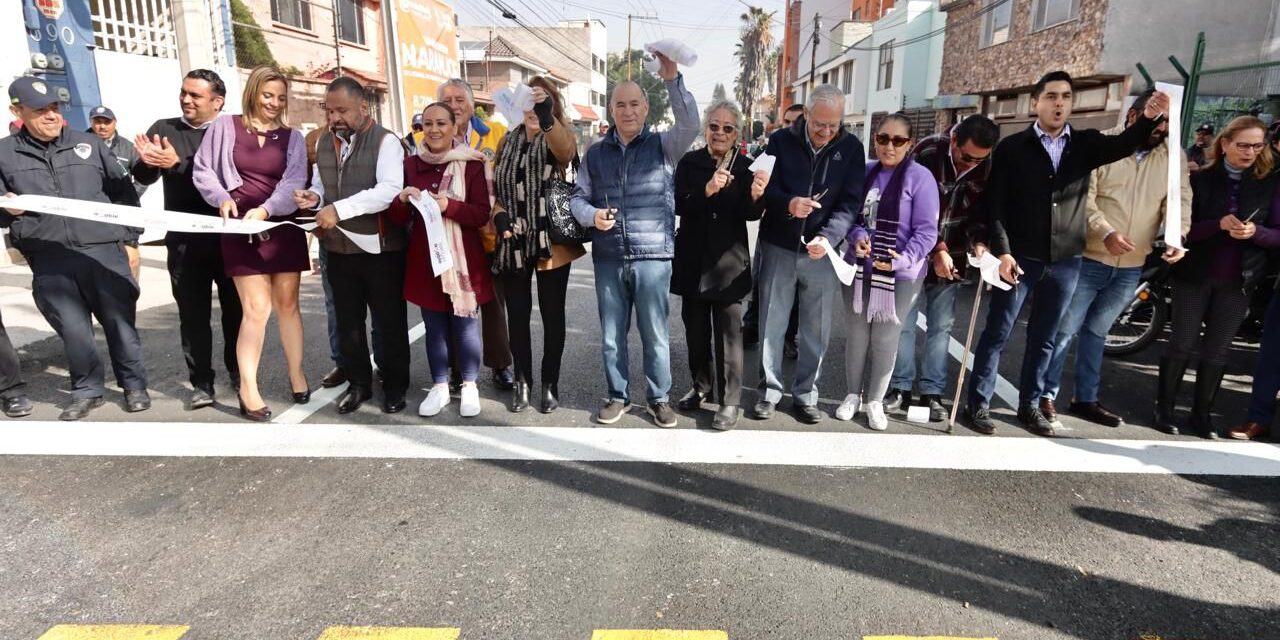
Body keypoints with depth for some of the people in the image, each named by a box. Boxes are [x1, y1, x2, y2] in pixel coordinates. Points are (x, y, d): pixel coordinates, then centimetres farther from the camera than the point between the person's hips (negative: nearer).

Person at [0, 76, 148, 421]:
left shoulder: (88, 144, 10)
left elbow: (123, 191, 14)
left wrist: (130, 236, 8)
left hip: (103, 250, -1)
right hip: (50, 261, 1)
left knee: (120, 320, 3)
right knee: (73, 329, 4)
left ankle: (134, 385, 17)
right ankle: (87, 389, 20)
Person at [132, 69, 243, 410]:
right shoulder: (164, 129, 8)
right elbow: (144, 177, 0)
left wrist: (178, 163, -26)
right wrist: (145, 161, -21)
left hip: (228, 235, -2)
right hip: (184, 239, 2)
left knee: (235, 309, 9)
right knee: (193, 314, 4)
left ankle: (238, 372, 25)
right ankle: (201, 383, 12)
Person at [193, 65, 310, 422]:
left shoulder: (292, 138, 8)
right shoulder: (225, 127, 3)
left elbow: (294, 182, -5)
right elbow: (203, 171, 4)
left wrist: (266, 209, -21)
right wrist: (222, 198, -15)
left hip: (283, 227, 2)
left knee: (287, 303, 8)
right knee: (256, 308, -6)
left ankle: (296, 374, 22)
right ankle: (248, 388, 3)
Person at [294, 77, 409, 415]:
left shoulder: (385, 141, -10)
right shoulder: (323, 143, 12)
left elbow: (390, 190, -24)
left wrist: (339, 209, -28)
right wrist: (314, 198, -1)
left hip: (380, 249, -6)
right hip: (338, 250, 6)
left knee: (389, 322, 5)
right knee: (347, 323, 15)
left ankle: (394, 385, 22)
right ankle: (358, 383, 31)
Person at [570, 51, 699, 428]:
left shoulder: (663, 146, 3)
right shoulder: (596, 153, 11)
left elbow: (689, 126, -15)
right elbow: (578, 196, 14)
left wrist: (672, 80, -25)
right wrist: (591, 215, -8)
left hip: (653, 257, -2)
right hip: (608, 259, 3)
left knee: (655, 335, 6)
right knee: (611, 335, 11)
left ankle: (659, 398, 22)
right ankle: (618, 396, 27)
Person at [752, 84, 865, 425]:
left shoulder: (851, 147, 1)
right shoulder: (781, 141, 0)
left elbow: (850, 202, -6)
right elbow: (766, 189, -5)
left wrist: (828, 237, -24)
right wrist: (788, 204, -28)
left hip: (823, 252, 1)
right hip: (778, 249, 0)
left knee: (816, 331, 7)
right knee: (772, 326, 6)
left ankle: (806, 395, 22)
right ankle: (770, 391, 21)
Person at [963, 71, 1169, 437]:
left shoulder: (1085, 144, 7)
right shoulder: (1012, 147, -2)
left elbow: (1123, 145, -12)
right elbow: (995, 205, -6)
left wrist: (1149, 118, -33)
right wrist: (1002, 251, -14)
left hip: (1065, 260, 4)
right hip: (1020, 258, -3)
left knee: (1044, 338, 12)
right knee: (997, 333, 3)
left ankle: (1030, 405, 24)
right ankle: (979, 404, 12)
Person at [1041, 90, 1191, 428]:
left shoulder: (1173, 156, 6)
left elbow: (1180, 201, 0)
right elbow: (1083, 198, -14)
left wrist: (1176, 238, -19)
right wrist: (1106, 233, -28)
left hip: (1131, 267, 4)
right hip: (1087, 259, -4)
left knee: (1096, 331, 16)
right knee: (1065, 330, 0)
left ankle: (1085, 398, 25)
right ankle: (1046, 395, 13)